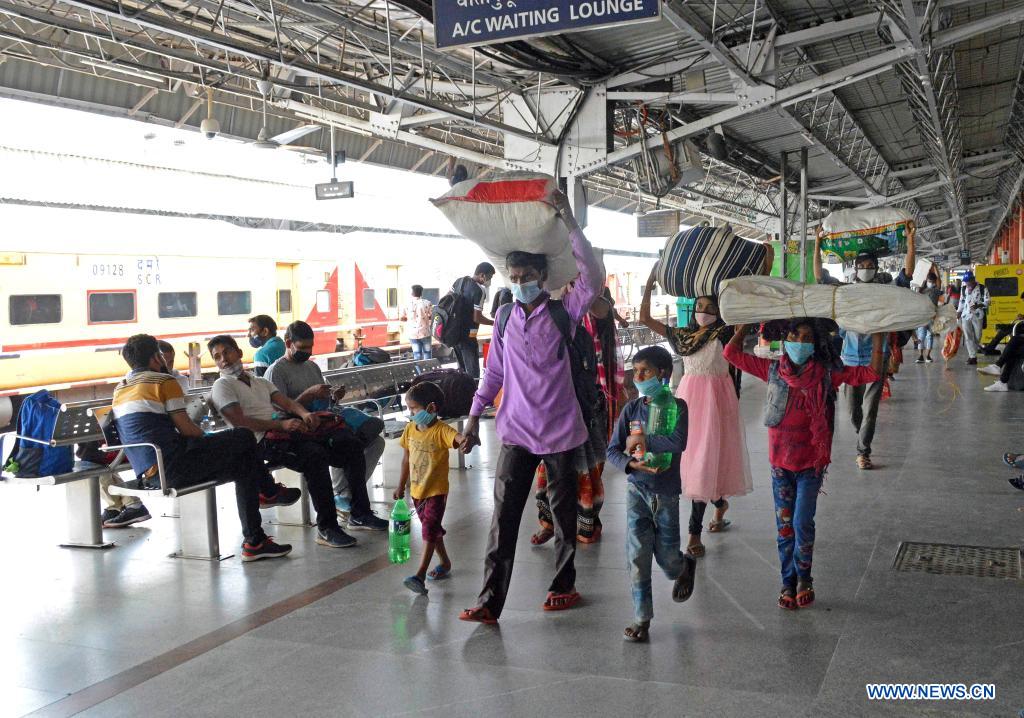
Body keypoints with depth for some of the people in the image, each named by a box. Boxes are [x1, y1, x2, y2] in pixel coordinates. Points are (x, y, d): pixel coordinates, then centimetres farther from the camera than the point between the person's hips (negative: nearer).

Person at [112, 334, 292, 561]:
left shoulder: (119, 390, 20)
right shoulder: (164, 381, -5)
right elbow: (186, 428, -9)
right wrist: (207, 437, 14)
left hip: (147, 477, 9)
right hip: (174, 468, -9)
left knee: (243, 465, 19)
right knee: (244, 437, 3)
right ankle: (268, 492, 25)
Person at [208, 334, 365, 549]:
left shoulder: (261, 382, 29)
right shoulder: (222, 386, 6)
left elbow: (287, 403, 15)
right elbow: (239, 422, -9)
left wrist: (305, 414, -9)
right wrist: (281, 424, -19)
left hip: (285, 432, 7)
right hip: (262, 441, -7)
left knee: (351, 449, -5)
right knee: (316, 456, -34)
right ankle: (326, 528, -32)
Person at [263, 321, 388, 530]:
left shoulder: (312, 367, 22)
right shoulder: (276, 371, -4)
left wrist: (334, 397, 2)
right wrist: (309, 394, -20)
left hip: (323, 426, 9)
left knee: (376, 442, -5)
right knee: (352, 445, -30)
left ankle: (344, 497, -7)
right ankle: (359, 514, -22)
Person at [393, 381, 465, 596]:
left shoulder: (441, 431, -17)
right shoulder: (410, 429, 3)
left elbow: (458, 438, -37)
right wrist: (401, 486, 18)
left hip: (436, 491, -7)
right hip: (416, 490, 7)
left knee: (429, 530, -11)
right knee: (432, 529, 20)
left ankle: (420, 575, -14)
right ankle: (445, 563, 38)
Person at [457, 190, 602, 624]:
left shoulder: (562, 312, -3)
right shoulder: (505, 318, 8)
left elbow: (593, 276, -18)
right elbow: (494, 372, 15)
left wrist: (568, 222, -20)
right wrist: (474, 417, 12)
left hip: (559, 430, -2)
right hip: (516, 431, 3)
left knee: (563, 511, 11)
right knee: (503, 514, -2)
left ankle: (564, 586, 27)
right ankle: (490, 601, 0)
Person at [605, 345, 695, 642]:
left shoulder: (676, 407, -8)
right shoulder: (631, 409, 0)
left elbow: (678, 443, -25)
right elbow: (612, 449, -2)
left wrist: (643, 440, -19)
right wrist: (630, 464, -20)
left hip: (666, 493, -2)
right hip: (636, 489, 2)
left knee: (667, 557, 9)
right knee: (637, 555, -3)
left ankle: (685, 567, 46)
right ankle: (641, 618, 9)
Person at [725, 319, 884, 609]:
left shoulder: (826, 374, -8)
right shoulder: (773, 370, -2)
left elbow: (872, 373, -12)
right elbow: (732, 353, 3)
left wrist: (878, 337, -17)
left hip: (811, 463, -2)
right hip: (780, 462, 2)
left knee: (802, 523, -3)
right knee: (784, 525, 10)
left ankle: (803, 578, 20)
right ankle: (789, 582, 25)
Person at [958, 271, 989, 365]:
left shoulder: (982, 288, -2)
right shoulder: (963, 289, 12)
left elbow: (987, 301, -5)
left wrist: (978, 305, -21)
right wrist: (958, 312, 19)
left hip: (978, 315, -3)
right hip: (966, 316, 3)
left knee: (977, 336, 1)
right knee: (968, 337, -4)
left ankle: (972, 354, 17)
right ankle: (973, 356, -3)